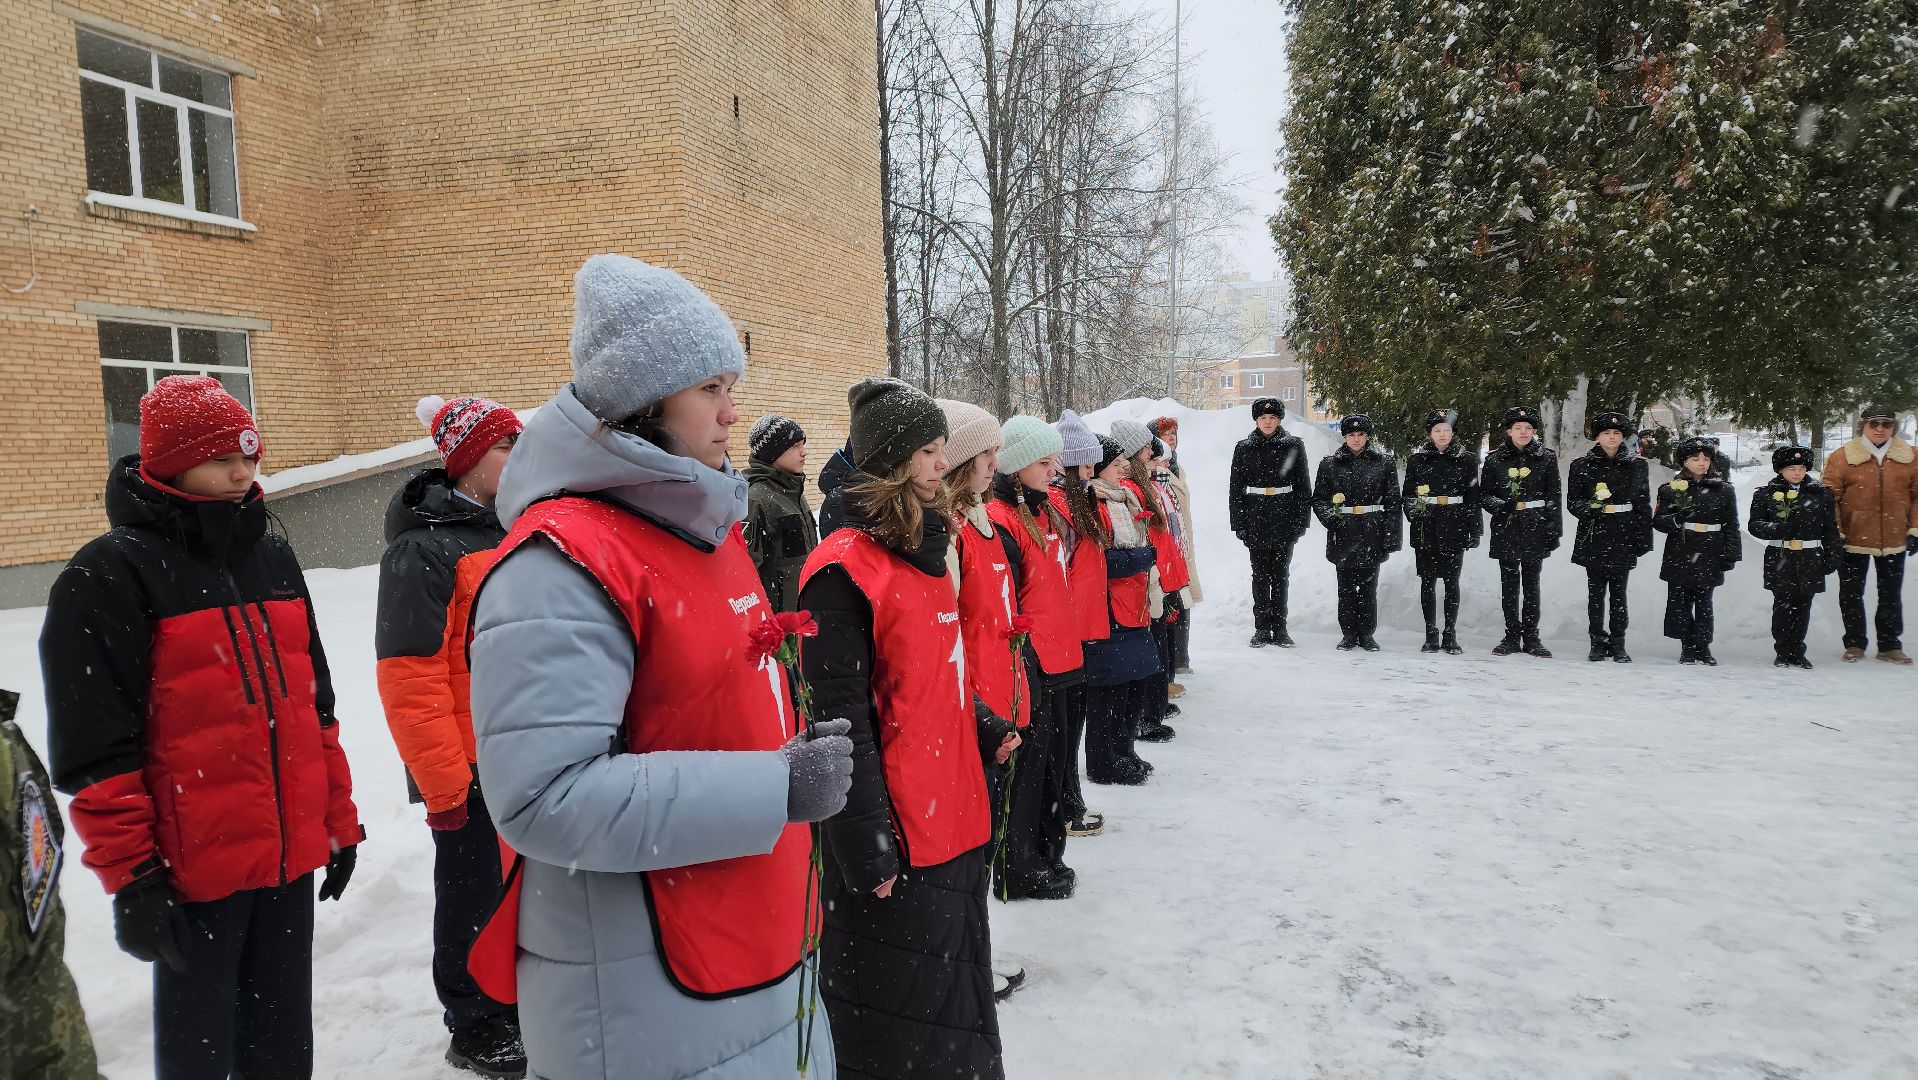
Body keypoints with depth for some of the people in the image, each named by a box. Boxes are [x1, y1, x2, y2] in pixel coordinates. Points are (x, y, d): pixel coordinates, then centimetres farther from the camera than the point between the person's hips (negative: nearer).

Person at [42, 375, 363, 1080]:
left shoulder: (273, 558, 11)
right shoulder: (109, 577, -9)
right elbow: (94, 750, -12)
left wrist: (340, 819, 15)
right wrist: (131, 878, -12)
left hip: (292, 857, 6)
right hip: (195, 873, -5)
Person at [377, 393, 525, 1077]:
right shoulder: (424, 549, -16)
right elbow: (409, 679, -20)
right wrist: (444, 784, -19)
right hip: (472, 769, -7)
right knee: (474, 894, 7)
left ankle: (514, 1000, 37)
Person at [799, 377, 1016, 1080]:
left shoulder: (926, 548, 11)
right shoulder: (845, 568, -17)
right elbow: (840, 717, -20)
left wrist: (985, 726, 9)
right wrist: (867, 846, -20)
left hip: (954, 818, 9)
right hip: (895, 839, -9)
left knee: (960, 1005, 22)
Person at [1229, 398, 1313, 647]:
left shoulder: (1293, 446, 4)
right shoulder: (1244, 448, 5)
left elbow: (1303, 486, 4)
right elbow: (1235, 488, 6)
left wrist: (1301, 521, -3)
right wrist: (1238, 523, -1)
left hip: (1284, 518, 0)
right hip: (1256, 519, 0)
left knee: (1281, 575, 5)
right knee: (1260, 575, 3)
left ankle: (1279, 629, 11)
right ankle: (1262, 629, 8)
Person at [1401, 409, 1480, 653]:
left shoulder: (1466, 460, 4)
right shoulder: (1417, 460, 6)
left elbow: (1473, 497, 4)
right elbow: (1406, 494, 10)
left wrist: (1475, 530, 0)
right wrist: (1414, 510, -10)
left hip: (1454, 531, -1)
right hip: (1426, 531, 1)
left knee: (1451, 582, 3)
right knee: (1428, 582, 3)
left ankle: (1450, 635, 11)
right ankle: (1431, 636, 10)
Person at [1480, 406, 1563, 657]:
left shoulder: (1546, 458, 4)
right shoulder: (1495, 459, 4)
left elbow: (1553, 498, 4)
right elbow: (1484, 495, 6)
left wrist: (1554, 530, -1)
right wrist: (1501, 505, -14)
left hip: (1535, 529, 0)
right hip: (1506, 530, 0)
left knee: (1531, 584, 5)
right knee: (1509, 584, 5)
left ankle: (1531, 637, 11)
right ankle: (1512, 636, 12)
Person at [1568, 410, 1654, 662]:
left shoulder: (1636, 465, 7)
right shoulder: (1582, 466, 5)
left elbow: (1643, 504, 9)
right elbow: (1572, 500, 4)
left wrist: (1644, 537, 3)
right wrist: (1589, 509, -17)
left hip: (1623, 536, 0)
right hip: (1594, 537, 0)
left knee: (1619, 592, 2)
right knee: (1596, 592, 3)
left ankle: (1618, 644, 8)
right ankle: (1598, 643, 10)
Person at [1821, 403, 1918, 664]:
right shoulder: (1842, 457, -6)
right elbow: (1828, 498, -6)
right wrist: (1835, 534, -9)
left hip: (1895, 540, 2)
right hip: (1854, 539, -2)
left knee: (1891, 594, 12)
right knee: (1851, 594, 7)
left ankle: (1889, 645, 22)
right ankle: (1855, 644, 20)